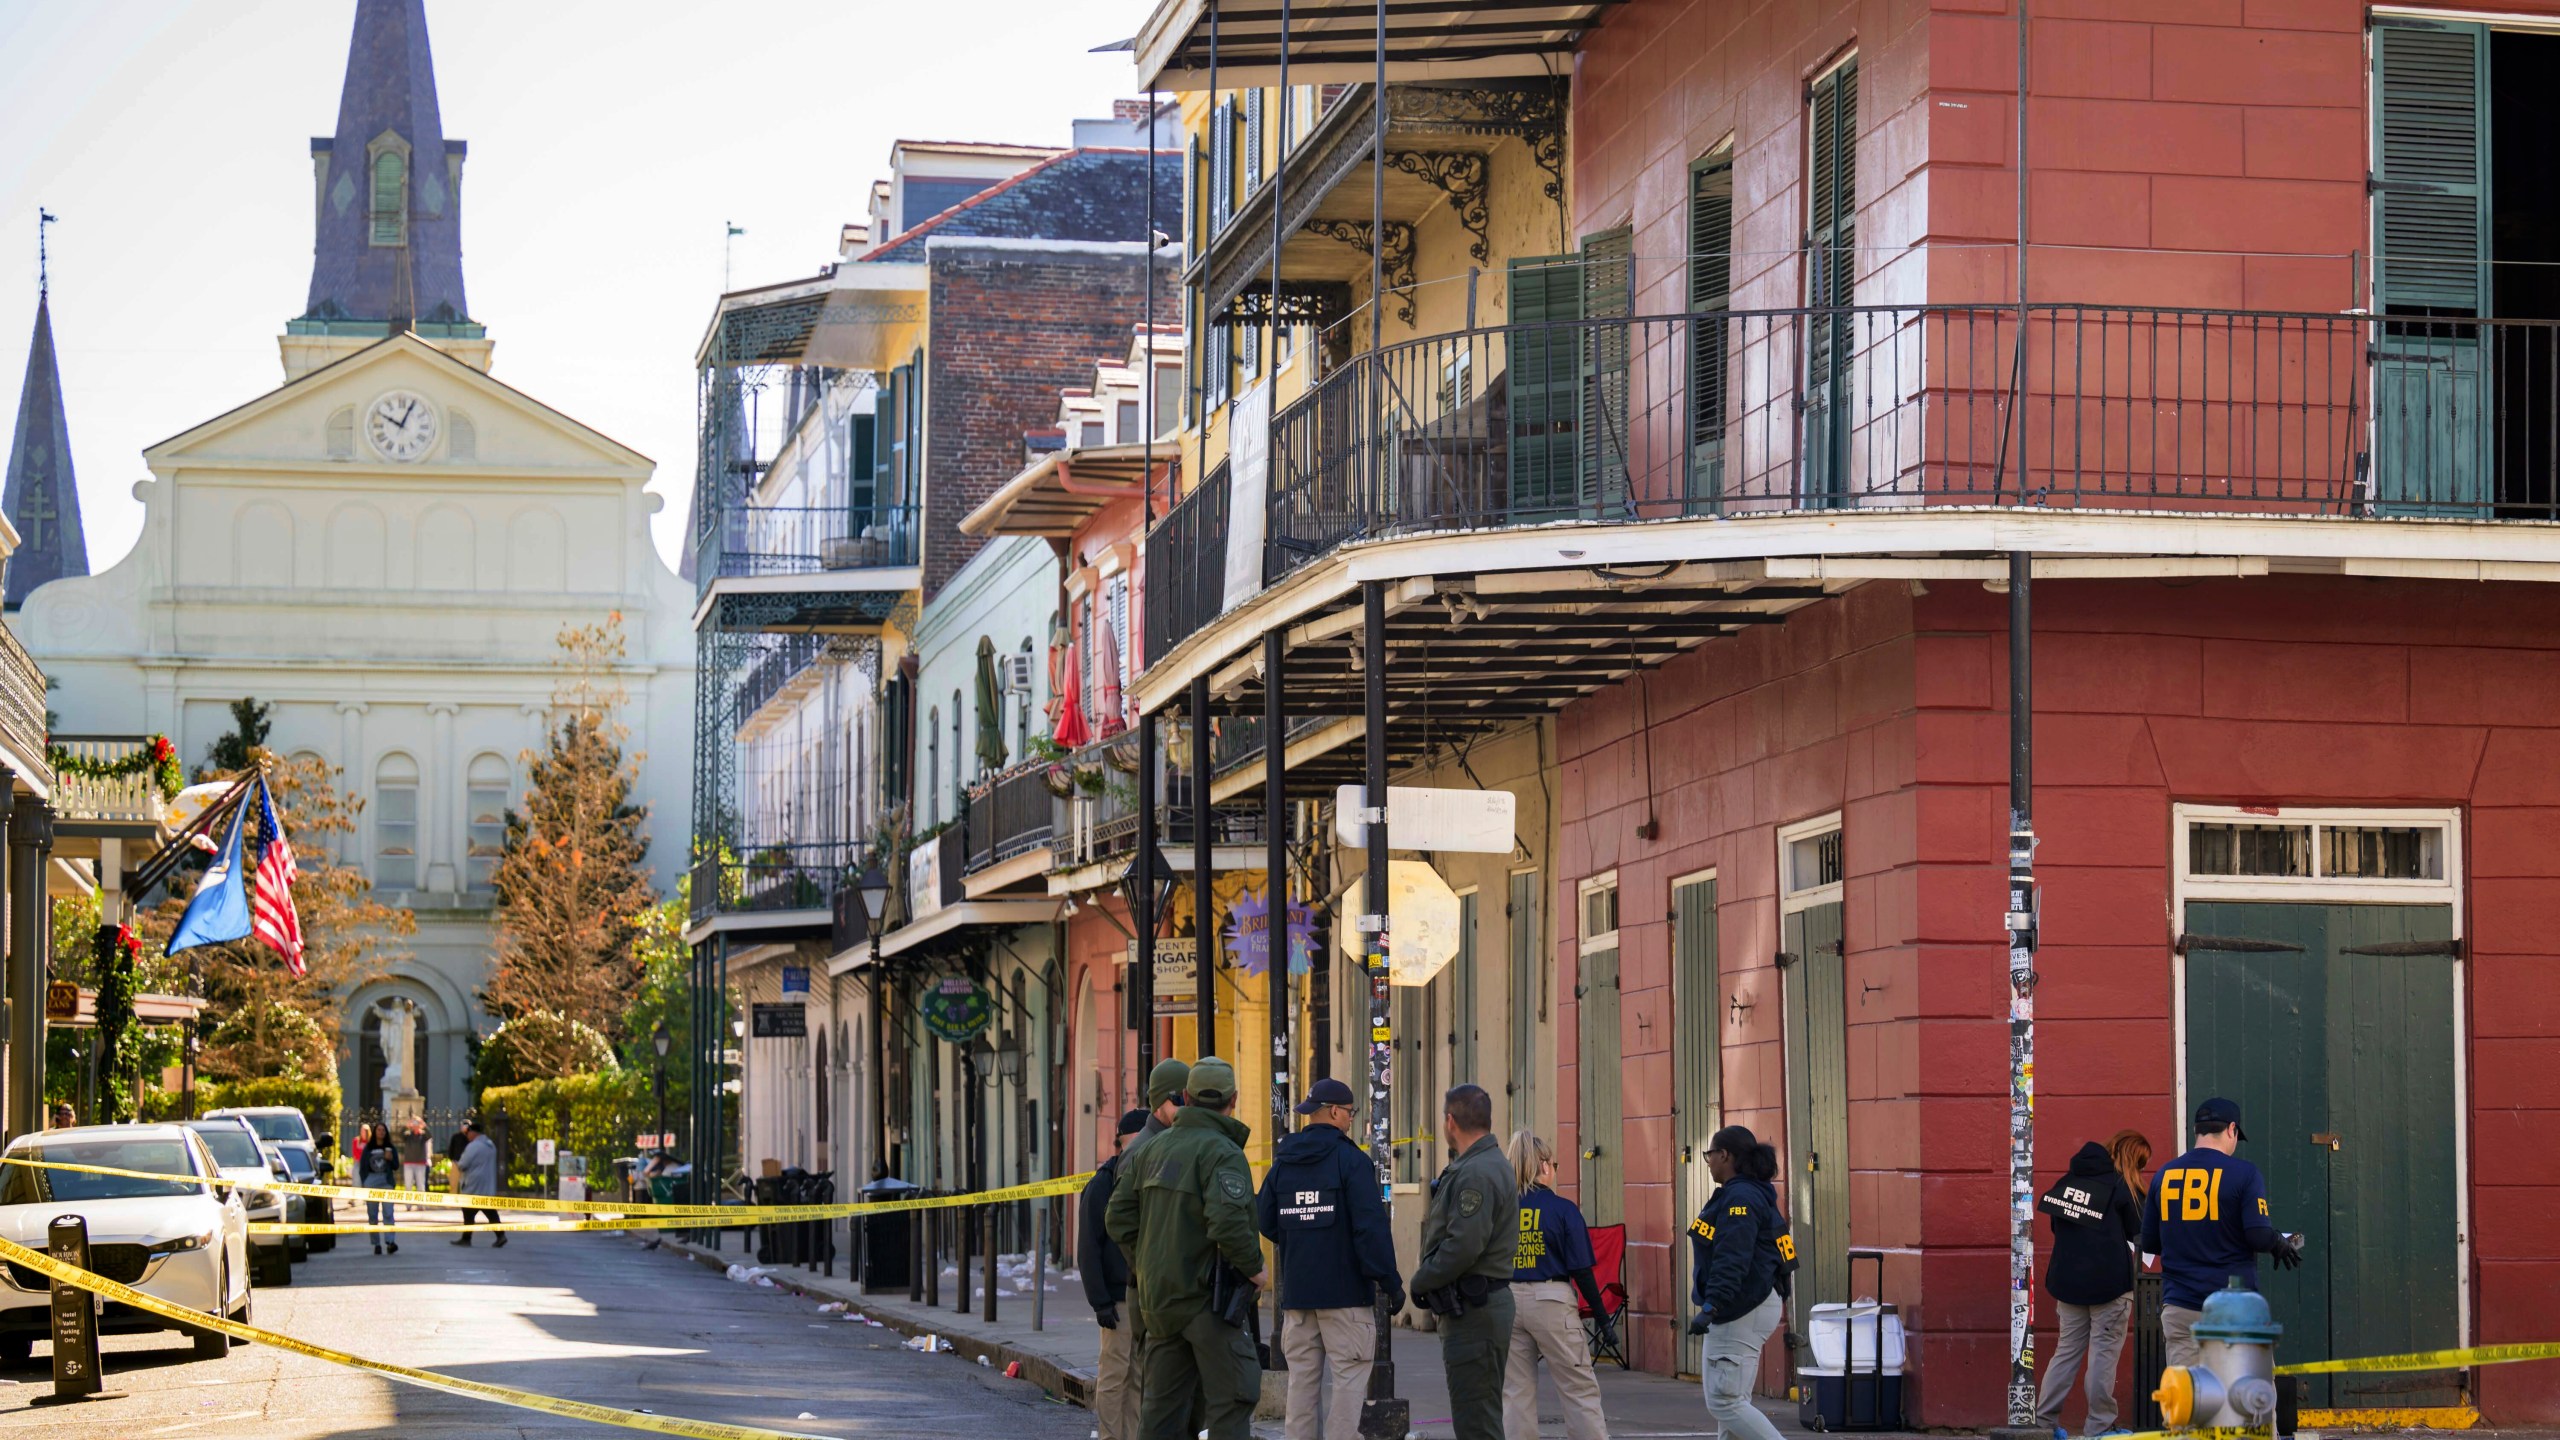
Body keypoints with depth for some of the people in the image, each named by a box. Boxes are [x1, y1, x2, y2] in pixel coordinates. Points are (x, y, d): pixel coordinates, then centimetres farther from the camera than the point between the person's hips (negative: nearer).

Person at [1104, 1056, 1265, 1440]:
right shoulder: (1222, 1153, -13)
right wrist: (1254, 1267, -11)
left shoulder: (1153, 1147, 10)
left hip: (1158, 1293, 7)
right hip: (1205, 1294, -7)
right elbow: (1228, 1222, -26)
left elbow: (1118, 1217, 11)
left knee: (1163, 1400, 11)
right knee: (1232, 1395, -4)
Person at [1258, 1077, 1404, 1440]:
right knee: (1349, 1378, -3)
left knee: (1302, 1379, 10)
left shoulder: (1283, 1163, 8)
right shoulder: (1352, 1161, -10)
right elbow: (1372, 1228, -16)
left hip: (1297, 1289, 6)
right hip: (1345, 1290, -6)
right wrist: (1390, 1282, -11)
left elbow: (1264, 1222, 12)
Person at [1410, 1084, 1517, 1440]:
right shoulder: (1492, 1164, 17)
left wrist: (1421, 1281, -12)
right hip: (1483, 1304, 11)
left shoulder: (1476, 1173, -17)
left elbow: (1464, 1246, -23)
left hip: (1472, 1312, -11)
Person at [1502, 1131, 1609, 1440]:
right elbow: (1581, 1269, -7)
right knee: (1580, 1389, 3)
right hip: (1551, 1299, -4)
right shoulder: (1563, 1209, -6)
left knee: (1515, 1391, 9)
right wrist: (1601, 1313, 1)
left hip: (1507, 1300, 4)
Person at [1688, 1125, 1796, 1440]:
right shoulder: (1753, 1194, 16)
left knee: (1724, 1402, -11)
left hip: (1743, 1311, -11)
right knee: (1731, 1399, 12)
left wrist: (1711, 1308, -33)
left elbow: (1732, 1261, -27)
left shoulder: (1740, 1198, -16)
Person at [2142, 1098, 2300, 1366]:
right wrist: (2282, 1246, 8)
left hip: (2178, 1306, 3)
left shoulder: (2164, 1174, 6)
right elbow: (2260, 1236, -13)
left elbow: (2149, 1243, 12)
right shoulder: (2244, 1173, -6)